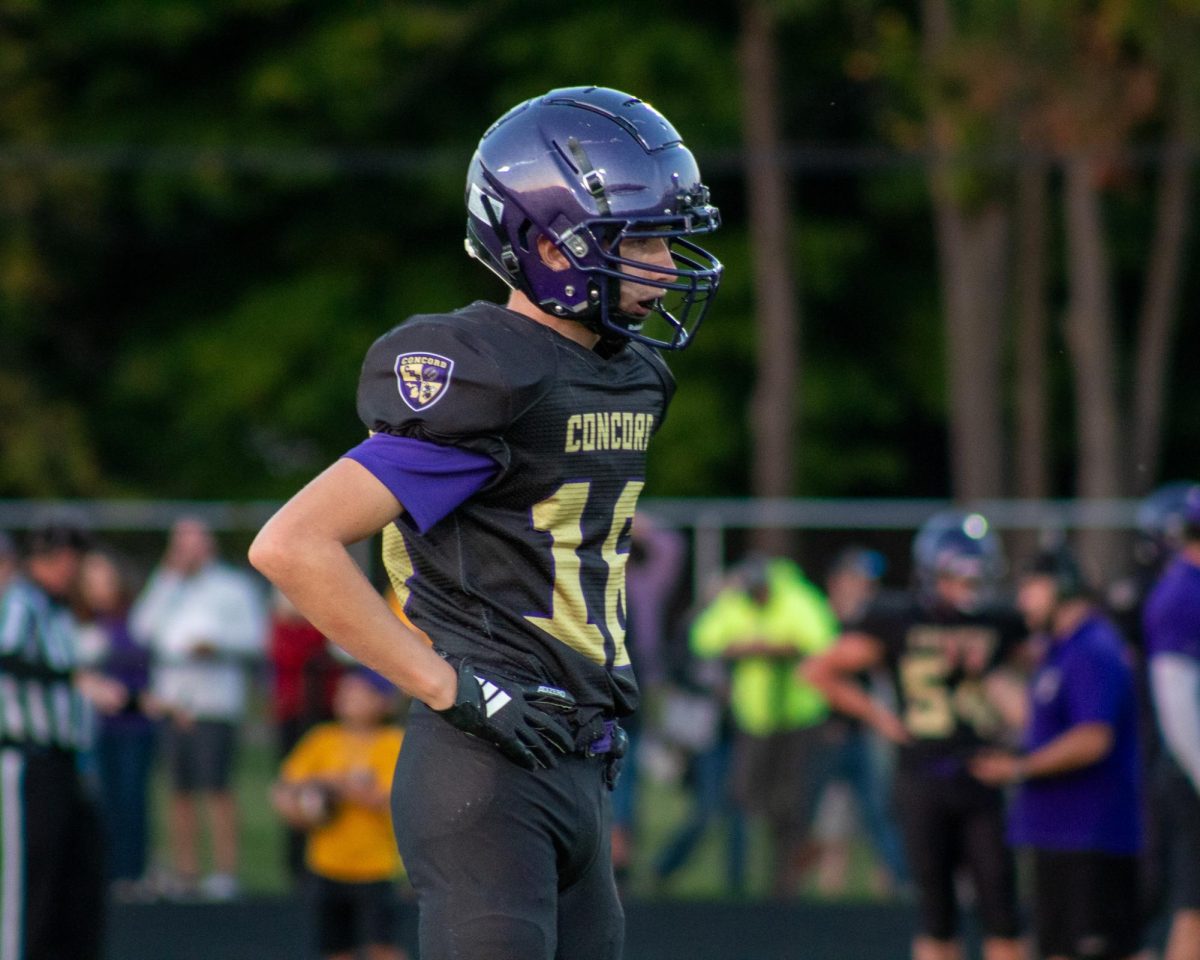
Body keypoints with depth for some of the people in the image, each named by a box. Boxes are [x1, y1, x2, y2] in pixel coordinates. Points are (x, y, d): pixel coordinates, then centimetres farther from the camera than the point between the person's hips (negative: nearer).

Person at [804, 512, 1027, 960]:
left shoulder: (998, 624, 4)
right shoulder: (896, 621, -3)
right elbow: (821, 670, 1)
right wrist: (879, 715, -2)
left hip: (981, 778, 2)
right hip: (923, 781, -2)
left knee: (1001, 909, -1)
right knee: (937, 913, 3)